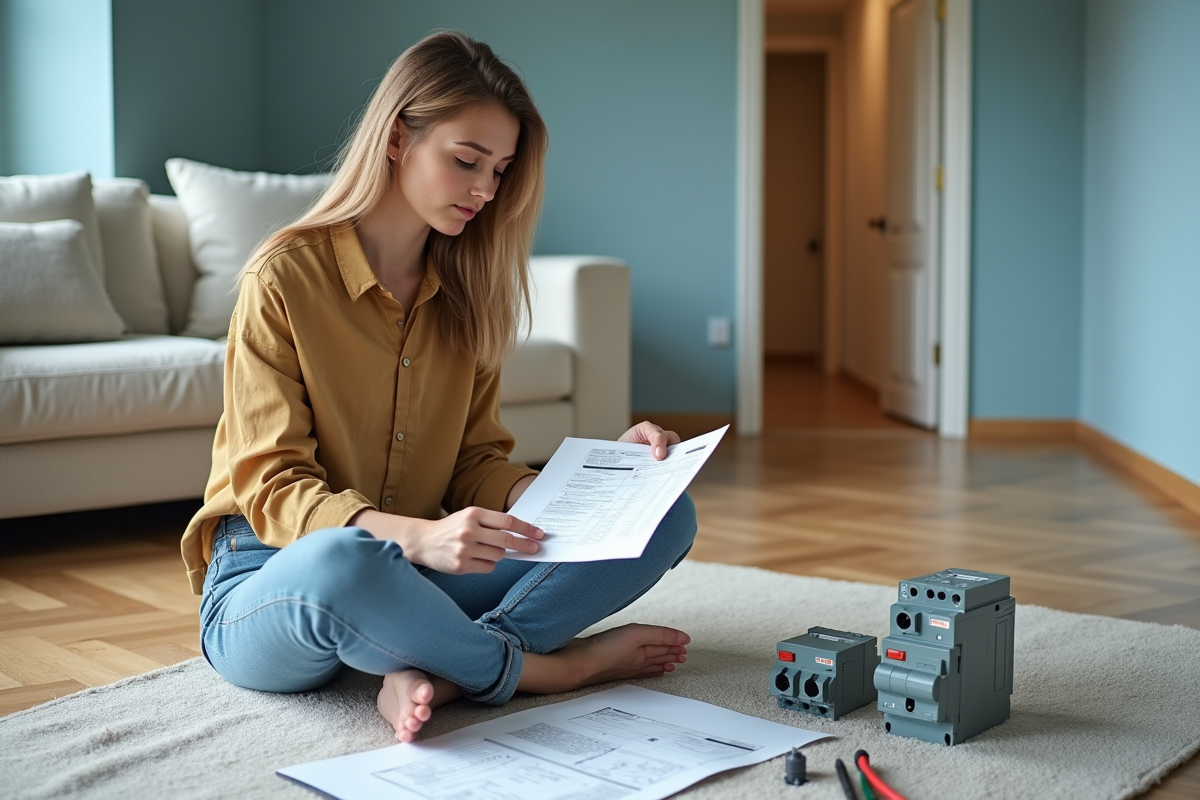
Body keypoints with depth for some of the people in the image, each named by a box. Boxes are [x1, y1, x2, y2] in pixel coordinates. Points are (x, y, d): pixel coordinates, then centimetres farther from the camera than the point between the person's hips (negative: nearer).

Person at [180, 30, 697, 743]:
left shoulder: (467, 290, 9)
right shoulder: (285, 276, -10)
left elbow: (478, 464, 6)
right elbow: (271, 488, -16)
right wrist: (416, 536, -35)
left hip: (412, 576, 6)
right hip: (272, 575, -5)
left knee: (668, 516, -10)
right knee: (339, 564, -44)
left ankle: (432, 673, -28)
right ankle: (552, 666, -17)